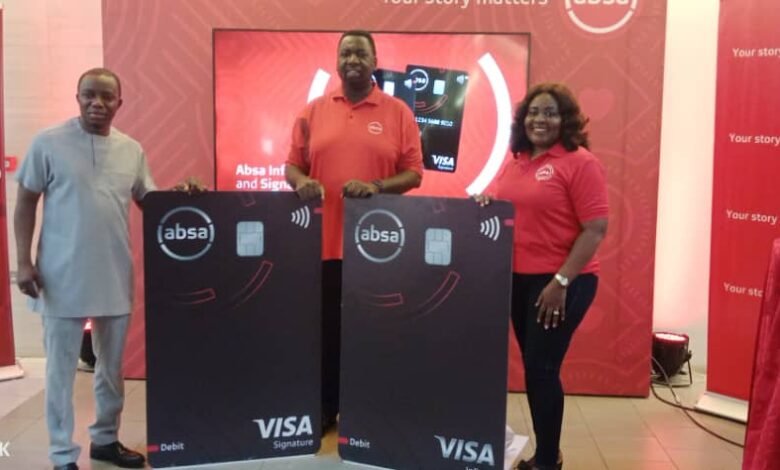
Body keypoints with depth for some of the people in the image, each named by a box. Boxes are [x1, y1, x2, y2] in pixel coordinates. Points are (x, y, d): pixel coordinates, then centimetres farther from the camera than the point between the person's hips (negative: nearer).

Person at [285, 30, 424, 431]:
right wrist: (301, 181, -12)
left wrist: (376, 186, -18)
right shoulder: (313, 111, 9)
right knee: (325, 330, 8)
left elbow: (414, 173, 0)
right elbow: (292, 165, 11)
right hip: (324, 241, 2)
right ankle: (324, 410, 24)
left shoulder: (398, 112, 3)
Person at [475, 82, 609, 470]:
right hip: (517, 279, 7)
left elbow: (596, 228, -15)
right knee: (535, 367, 14)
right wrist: (487, 200, -4)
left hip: (561, 283, -6)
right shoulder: (515, 161, 9)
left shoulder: (580, 162, -10)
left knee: (541, 368, -3)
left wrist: (561, 282, -20)